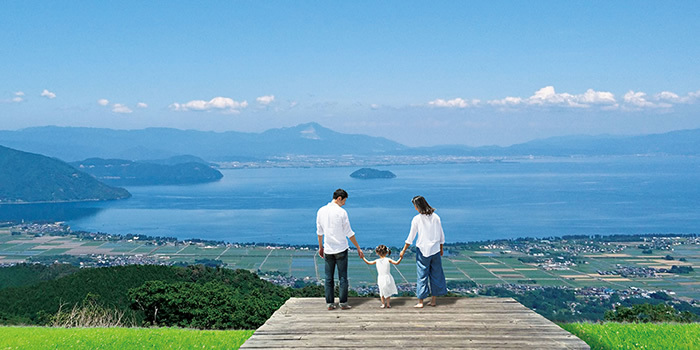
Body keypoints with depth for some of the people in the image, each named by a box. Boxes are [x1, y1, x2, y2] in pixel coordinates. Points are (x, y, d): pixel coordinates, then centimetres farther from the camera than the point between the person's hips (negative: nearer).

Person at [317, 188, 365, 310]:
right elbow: (349, 233, -9)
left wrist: (320, 247, 22)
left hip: (328, 250, 4)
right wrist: (358, 248, -1)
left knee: (329, 277, 9)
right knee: (343, 277, 4)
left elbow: (319, 232, 10)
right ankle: (343, 303, 6)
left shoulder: (321, 211, 2)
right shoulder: (341, 212, -11)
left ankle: (330, 303, 11)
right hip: (341, 249, -4)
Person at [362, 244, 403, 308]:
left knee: (382, 292, 15)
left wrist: (363, 258, 23)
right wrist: (401, 257, -2)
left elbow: (368, 262, 11)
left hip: (380, 279, 1)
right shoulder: (388, 260, -7)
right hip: (387, 277, -1)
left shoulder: (377, 261, -1)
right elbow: (396, 263, -10)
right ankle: (388, 304, 11)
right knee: (388, 291, 11)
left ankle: (383, 304, 14)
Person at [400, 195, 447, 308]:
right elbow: (441, 236, 7)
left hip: (423, 250, -3)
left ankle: (420, 301, 6)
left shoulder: (416, 219, -9)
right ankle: (434, 300, 18)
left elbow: (410, 238, -6)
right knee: (436, 274, 12)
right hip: (435, 250, 3)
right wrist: (441, 249, 19)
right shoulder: (436, 217, 1)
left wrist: (403, 251, 4)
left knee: (422, 275, 3)